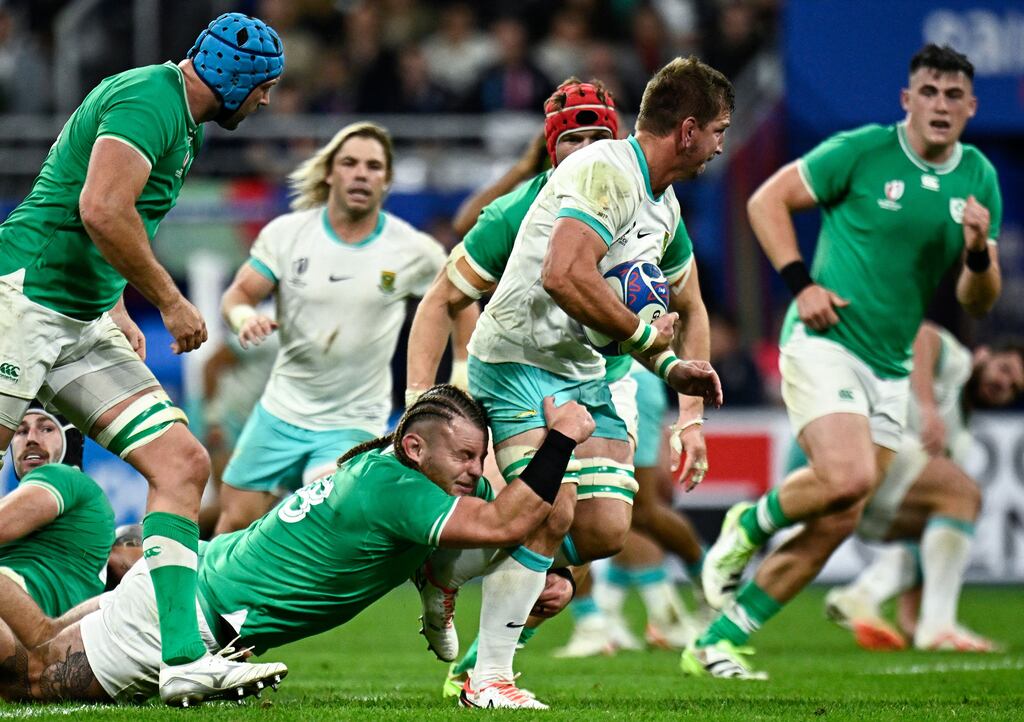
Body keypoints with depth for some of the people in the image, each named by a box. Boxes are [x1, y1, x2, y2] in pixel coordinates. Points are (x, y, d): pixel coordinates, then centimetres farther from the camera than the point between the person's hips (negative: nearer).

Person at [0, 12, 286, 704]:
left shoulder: (184, 124, 19)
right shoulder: (150, 101, -12)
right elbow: (102, 211, -25)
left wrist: (116, 307, 19)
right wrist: (171, 302, -15)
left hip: (84, 325, 10)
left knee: (183, 463, -1)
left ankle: (180, 655, -8)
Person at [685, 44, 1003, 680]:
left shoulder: (979, 179, 7)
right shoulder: (861, 151, -8)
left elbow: (978, 303, 8)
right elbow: (767, 200, -1)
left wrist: (978, 252, -13)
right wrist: (801, 282, -12)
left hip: (891, 368, 6)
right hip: (825, 343, -6)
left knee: (838, 522, 2)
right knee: (848, 477, -28)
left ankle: (717, 646, 11)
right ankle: (751, 526, 4)